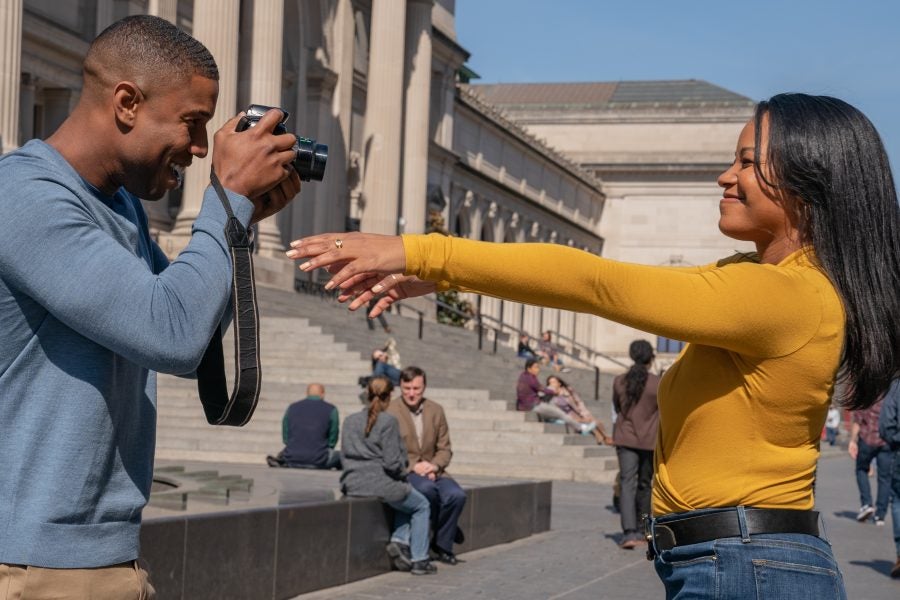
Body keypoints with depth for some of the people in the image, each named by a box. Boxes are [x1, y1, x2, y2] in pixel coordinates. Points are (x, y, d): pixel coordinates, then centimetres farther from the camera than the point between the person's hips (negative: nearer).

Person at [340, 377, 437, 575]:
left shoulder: (350, 421, 8)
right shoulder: (388, 421, -11)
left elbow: (346, 455, 12)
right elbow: (392, 462, -16)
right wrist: (403, 472, 6)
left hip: (352, 484, 7)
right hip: (380, 484, -7)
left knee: (405, 498, 32)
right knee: (421, 506, 19)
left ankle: (399, 540, 12)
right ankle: (419, 560, 14)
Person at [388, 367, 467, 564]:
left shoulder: (436, 410, 11)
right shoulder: (390, 413, -3)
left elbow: (445, 448, 11)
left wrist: (435, 466, -11)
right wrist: (413, 466, -18)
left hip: (432, 470, 4)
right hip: (402, 472, -4)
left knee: (457, 495, -24)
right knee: (427, 488, -36)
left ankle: (442, 544, -3)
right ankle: (441, 528, -8)